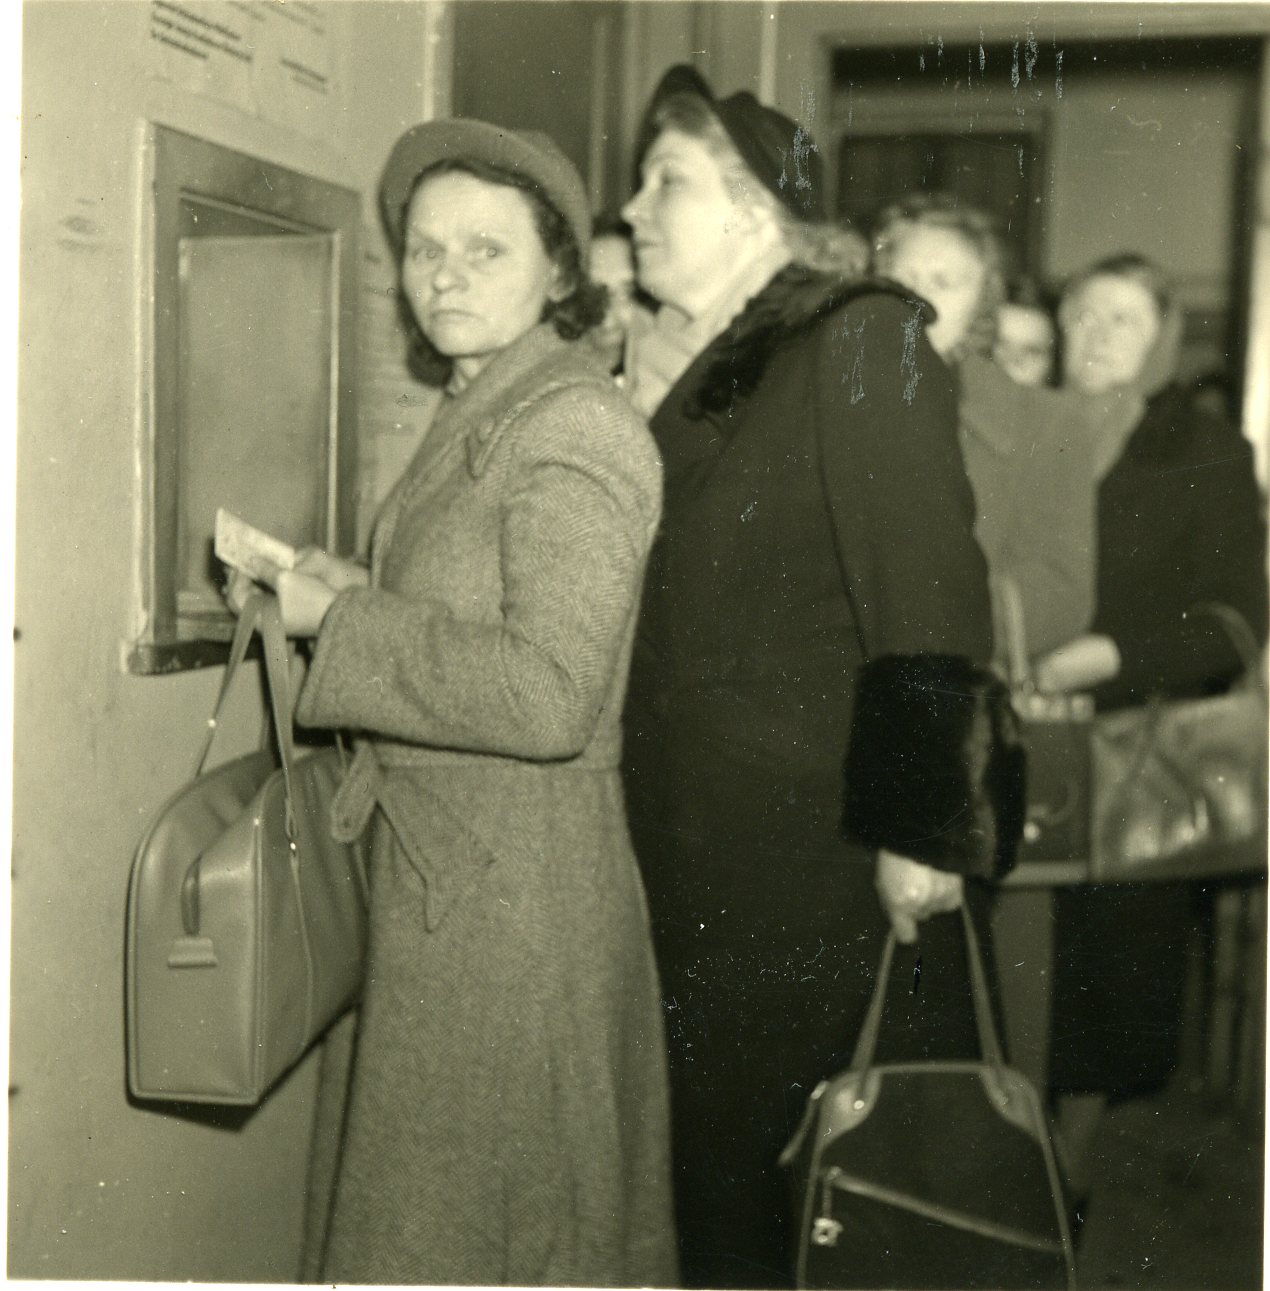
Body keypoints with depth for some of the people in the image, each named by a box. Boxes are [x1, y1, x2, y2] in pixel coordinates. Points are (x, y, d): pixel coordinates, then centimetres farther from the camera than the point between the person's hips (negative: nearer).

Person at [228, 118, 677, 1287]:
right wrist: (354, 593, 4)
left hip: (514, 888, -9)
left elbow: (547, 693, -27)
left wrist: (335, 617, -19)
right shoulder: (480, 414, 13)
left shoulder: (574, 426, -17)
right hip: (451, 875, 9)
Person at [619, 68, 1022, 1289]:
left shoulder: (859, 342, -9)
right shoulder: (672, 374, 12)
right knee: (711, 1157, 14)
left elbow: (931, 599, -16)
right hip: (690, 856, 7)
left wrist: (923, 832, -18)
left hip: (822, 855, -6)